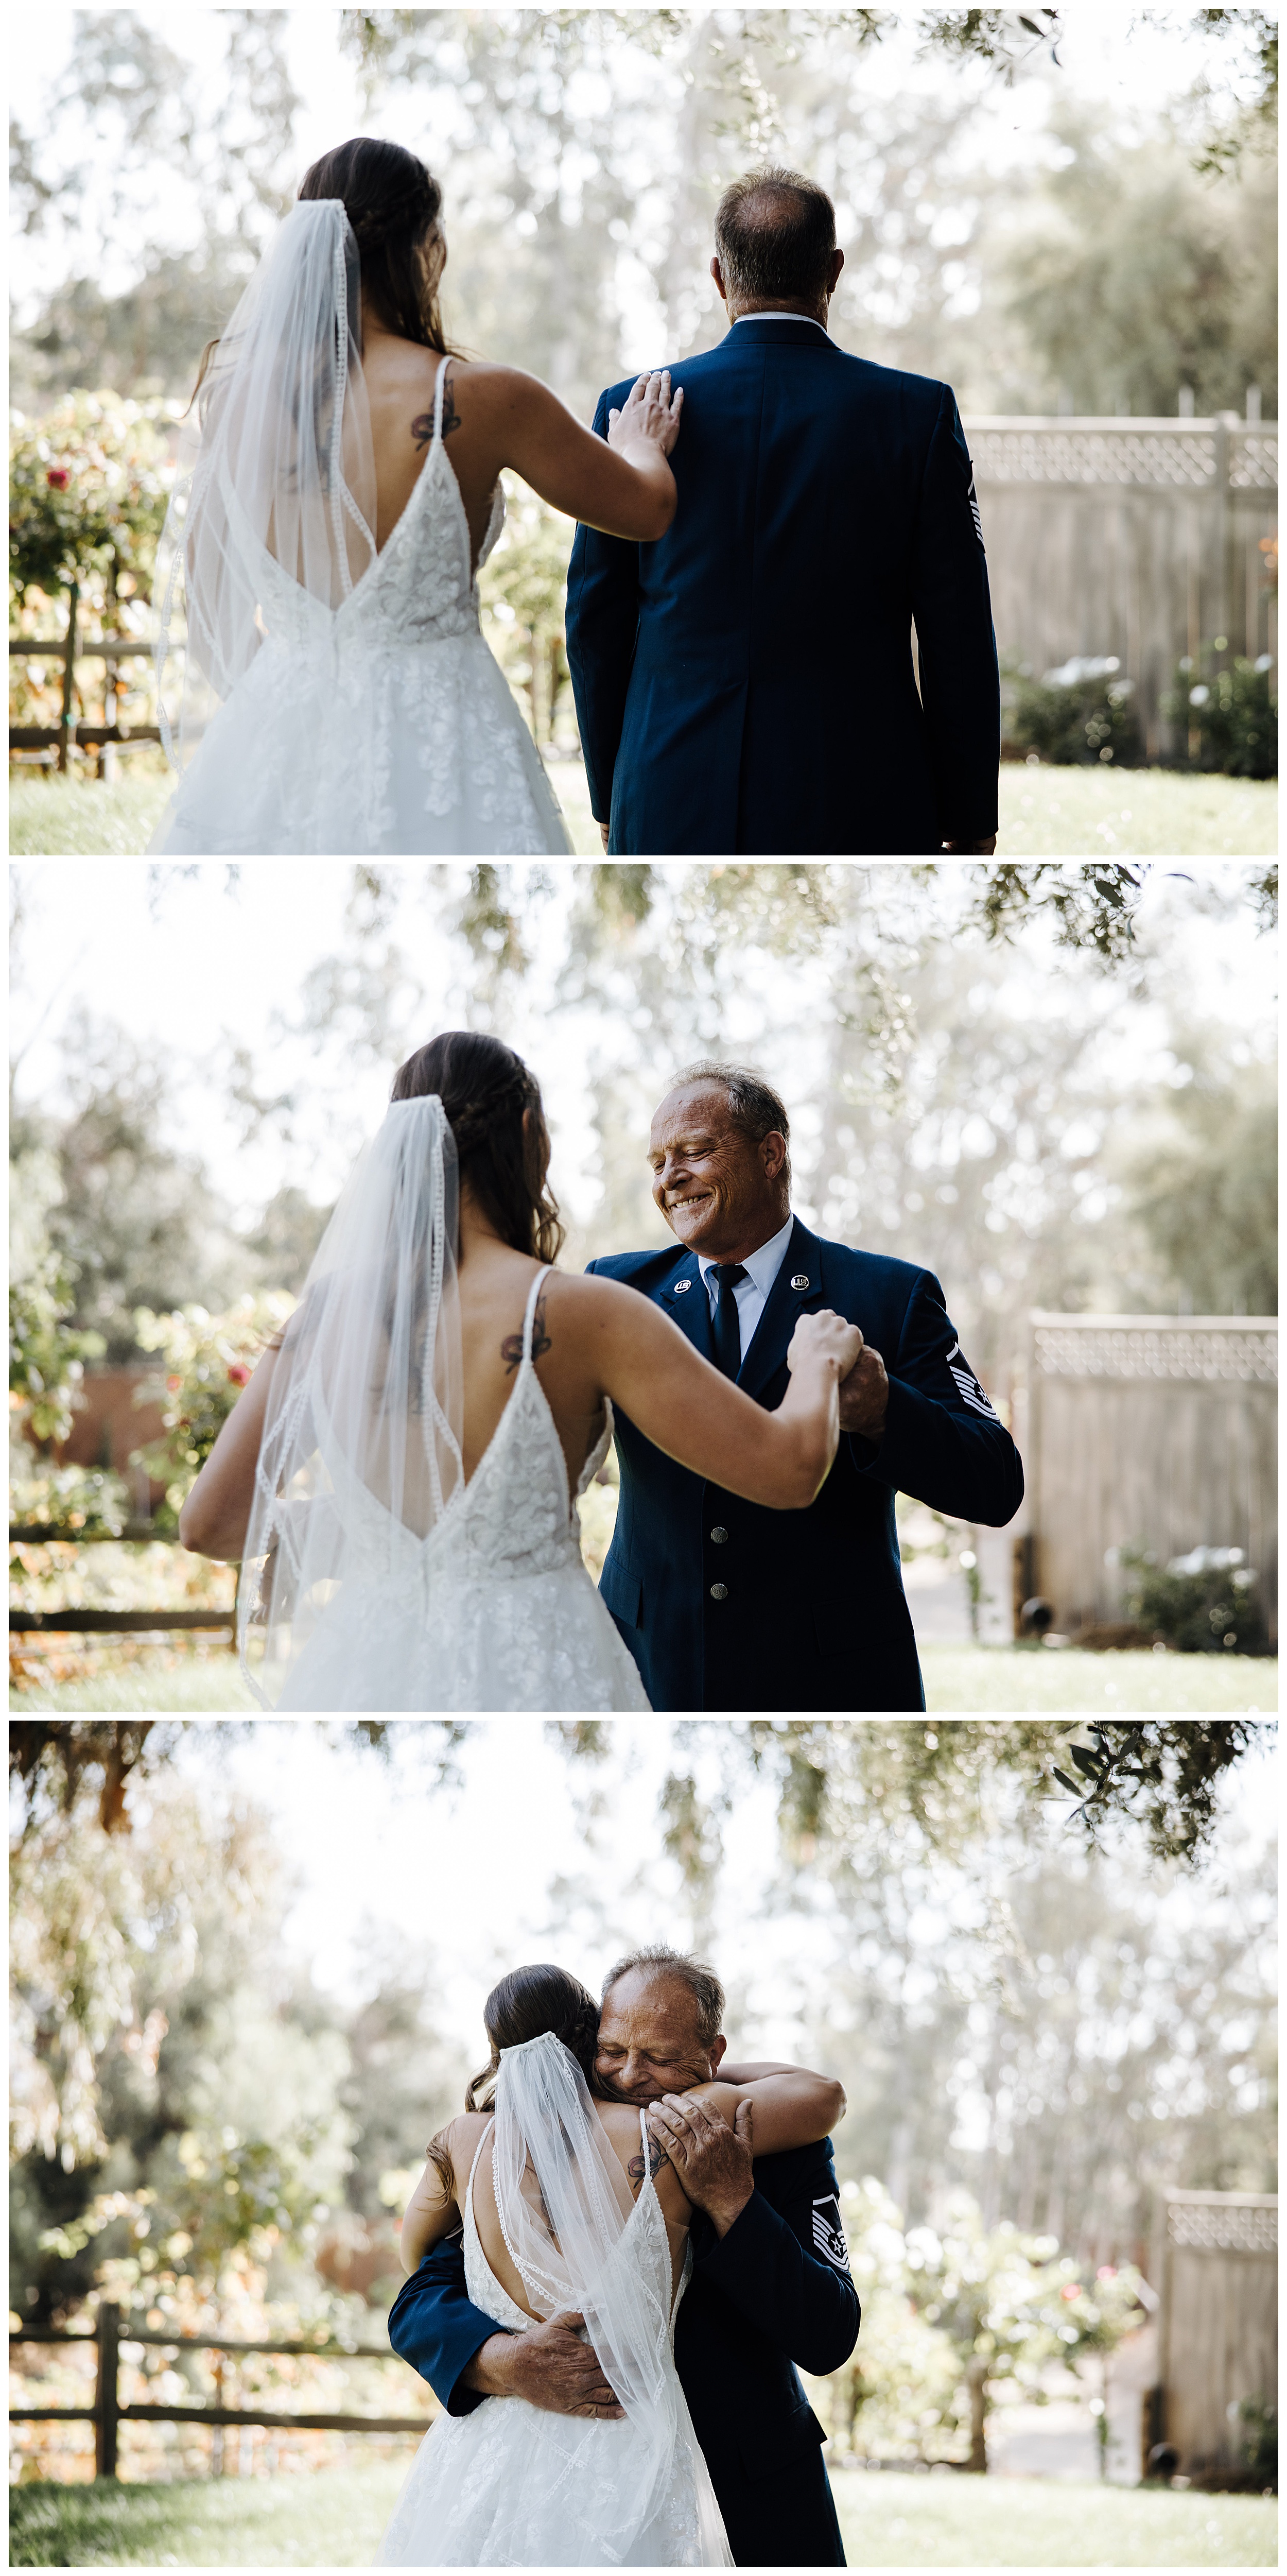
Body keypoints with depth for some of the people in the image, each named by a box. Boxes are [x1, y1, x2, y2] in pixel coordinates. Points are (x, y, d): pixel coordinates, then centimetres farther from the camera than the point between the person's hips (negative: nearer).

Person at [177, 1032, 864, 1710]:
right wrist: (818, 1362, 12)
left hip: (365, 1680, 4)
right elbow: (787, 1466, -10)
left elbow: (208, 1523, 5)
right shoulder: (576, 1315, -11)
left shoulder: (328, 1314, 1)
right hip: (532, 1674, -4)